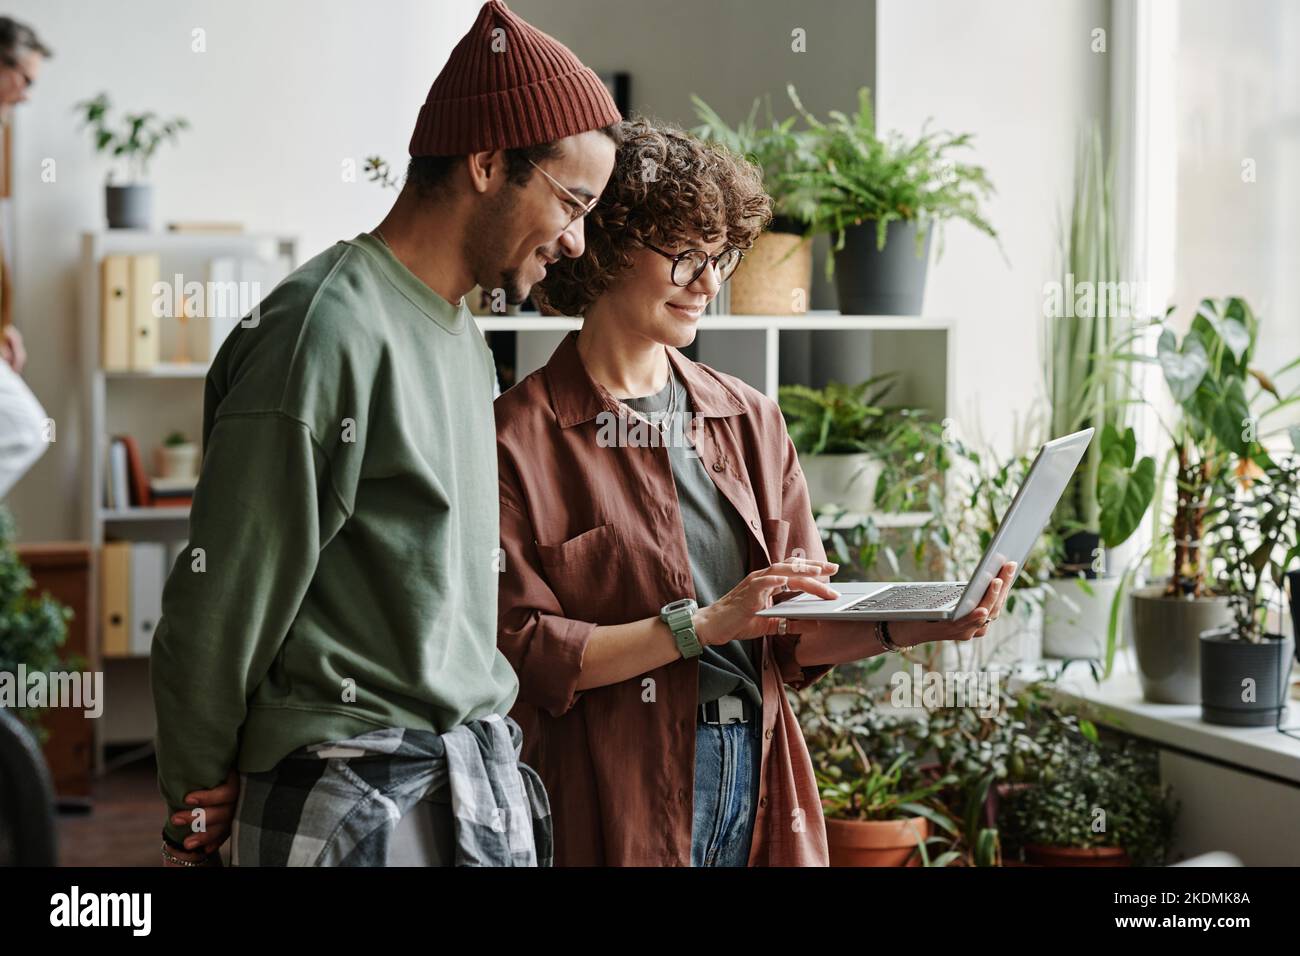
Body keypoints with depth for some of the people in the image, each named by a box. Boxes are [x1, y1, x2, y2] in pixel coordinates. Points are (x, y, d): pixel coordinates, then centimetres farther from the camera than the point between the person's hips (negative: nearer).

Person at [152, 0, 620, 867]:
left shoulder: (466, 339, 14)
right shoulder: (329, 332, -16)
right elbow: (222, 606, -13)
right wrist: (199, 813, -3)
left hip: (481, 781, 8)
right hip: (362, 803, -8)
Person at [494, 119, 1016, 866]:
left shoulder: (750, 419, 11)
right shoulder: (522, 438, -7)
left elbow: (796, 639, 10)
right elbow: (524, 656, -13)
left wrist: (913, 626, -7)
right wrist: (703, 623, -18)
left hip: (759, 780, 5)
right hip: (617, 797, -5)